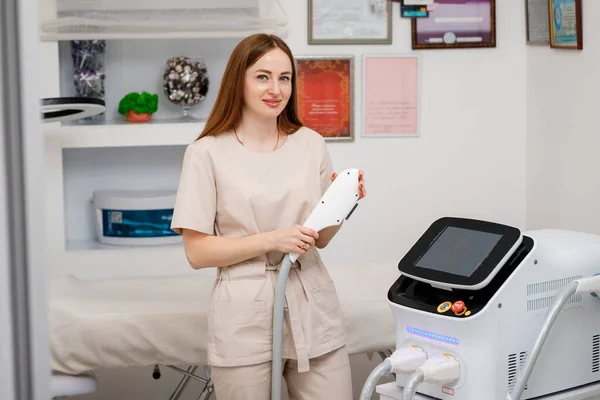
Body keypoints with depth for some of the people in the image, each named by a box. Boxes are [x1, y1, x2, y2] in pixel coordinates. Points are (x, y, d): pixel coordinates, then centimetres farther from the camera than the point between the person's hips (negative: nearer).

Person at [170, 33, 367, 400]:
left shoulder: (311, 145, 5)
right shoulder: (208, 153, -6)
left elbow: (320, 239, 12)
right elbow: (198, 252, -8)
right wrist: (272, 240, -17)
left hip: (313, 309, 3)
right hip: (246, 320, -3)